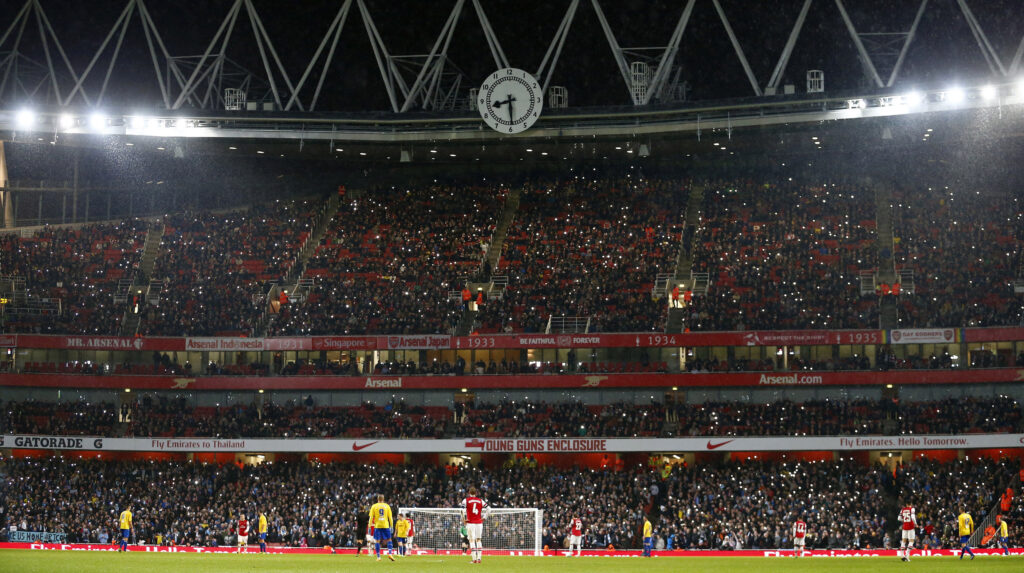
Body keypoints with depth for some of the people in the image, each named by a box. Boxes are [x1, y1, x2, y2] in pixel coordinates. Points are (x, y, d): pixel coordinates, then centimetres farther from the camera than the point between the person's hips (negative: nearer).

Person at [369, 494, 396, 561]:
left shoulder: (374, 506, 3)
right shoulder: (387, 506, 5)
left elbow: (371, 517, -1)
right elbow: (390, 517, 6)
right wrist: (391, 525, 12)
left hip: (377, 526, -1)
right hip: (386, 526, 1)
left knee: (377, 541, 3)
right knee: (389, 540, 11)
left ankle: (378, 557, 0)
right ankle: (390, 554, -4)